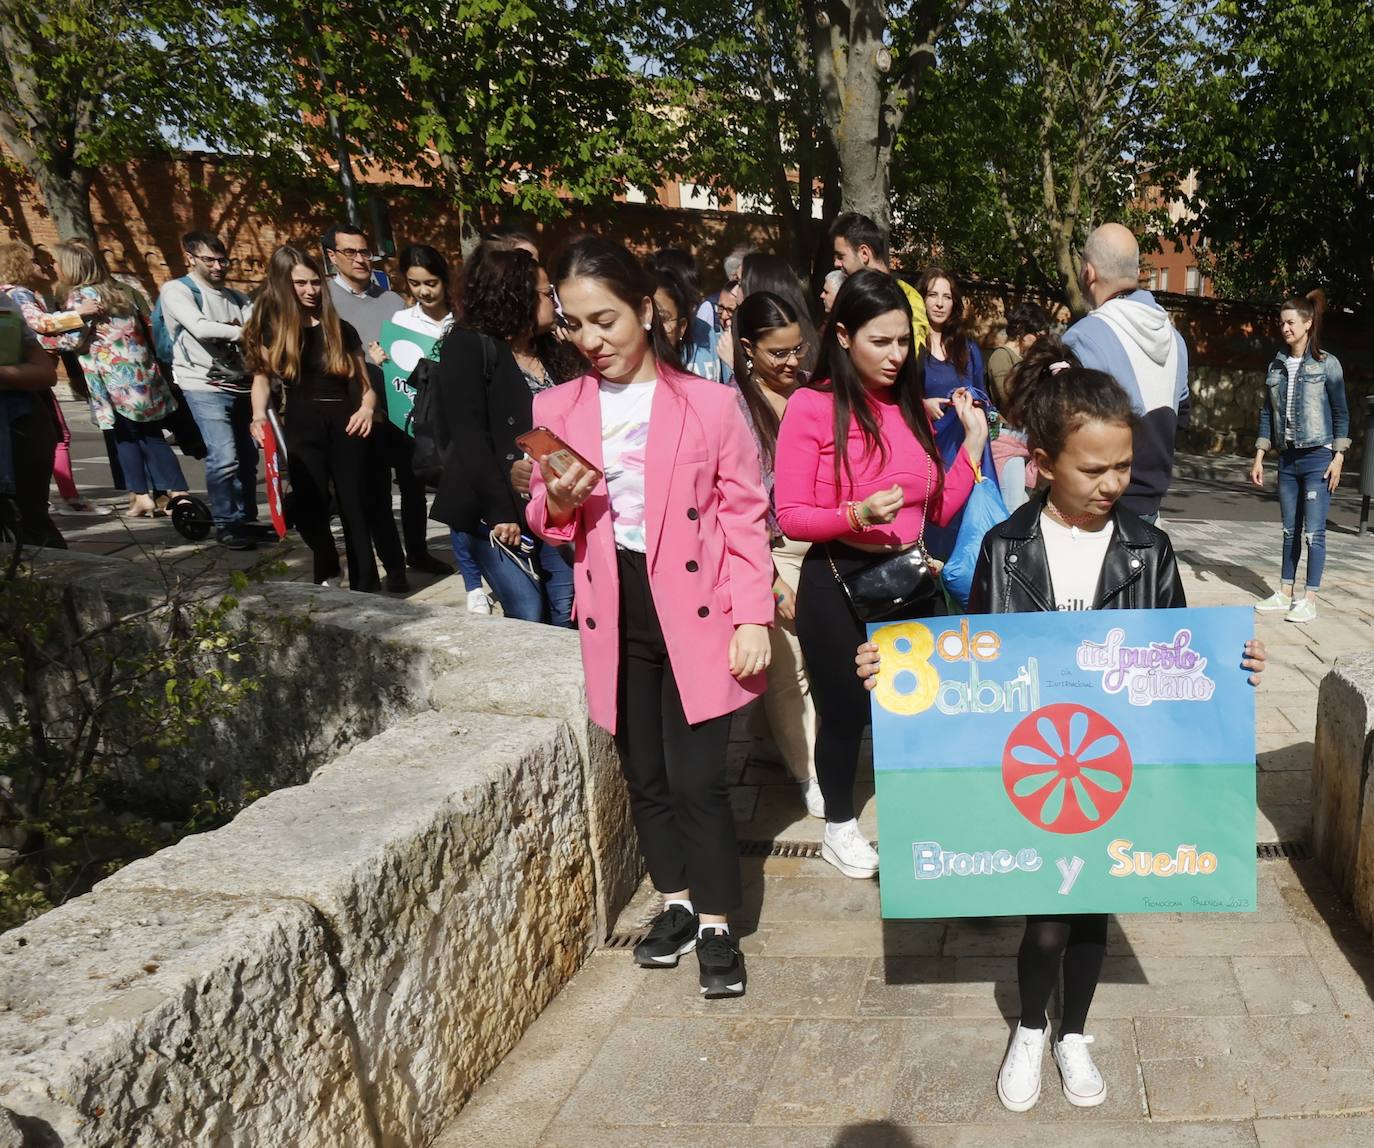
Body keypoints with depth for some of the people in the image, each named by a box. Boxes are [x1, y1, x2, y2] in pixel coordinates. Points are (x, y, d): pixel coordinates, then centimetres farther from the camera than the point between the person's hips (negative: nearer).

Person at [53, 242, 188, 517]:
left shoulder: (78, 296, -5)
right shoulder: (123, 290, 15)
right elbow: (148, 326, 16)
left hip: (115, 380, -6)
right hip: (144, 374, 6)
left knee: (126, 437, 5)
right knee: (152, 436, 9)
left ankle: (142, 496, 3)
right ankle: (177, 492, 3)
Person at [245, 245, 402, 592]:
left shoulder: (340, 329, 8)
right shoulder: (270, 326, 7)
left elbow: (364, 382, 7)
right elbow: (262, 375, 12)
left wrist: (367, 409, -14)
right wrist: (259, 415, -7)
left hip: (345, 425, 0)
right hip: (301, 428, 0)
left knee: (355, 508, -2)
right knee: (309, 507, 1)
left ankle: (365, 588, 3)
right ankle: (327, 573, 28)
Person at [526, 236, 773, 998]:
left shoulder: (709, 403, -6)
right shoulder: (556, 409, 4)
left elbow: (744, 515, -5)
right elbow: (547, 523, 11)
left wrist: (752, 617, -11)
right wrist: (556, 501, -13)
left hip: (695, 614, -4)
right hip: (616, 619, 4)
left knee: (696, 777, -2)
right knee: (644, 774, 15)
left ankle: (716, 924, 17)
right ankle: (677, 902, 34)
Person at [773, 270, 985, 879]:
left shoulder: (911, 405, 6)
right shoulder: (812, 406, -12)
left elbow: (939, 509, 7)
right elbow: (790, 516, -13)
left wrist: (974, 441, -1)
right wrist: (856, 515, -29)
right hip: (837, 582, -5)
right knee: (844, 708, 9)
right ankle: (839, 827, 32)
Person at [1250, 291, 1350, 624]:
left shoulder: (1326, 364, -4)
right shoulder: (1276, 366, 9)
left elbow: (1341, 413, -3)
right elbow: (1267, 413, 12)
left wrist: (1338, 458, -9)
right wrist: (1259, 457, 7)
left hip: (1318, 458, -5)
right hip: (1287, 458, 5)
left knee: (1314, 531, -4)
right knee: (1290, 530, 12)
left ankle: (1309, 600, 1)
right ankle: (1285, 592, 20)